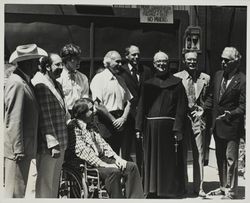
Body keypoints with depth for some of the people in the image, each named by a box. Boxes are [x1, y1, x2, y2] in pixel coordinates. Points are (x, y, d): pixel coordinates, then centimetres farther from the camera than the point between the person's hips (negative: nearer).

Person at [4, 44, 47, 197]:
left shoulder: (24, 81, 15)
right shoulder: (17, 83, -16)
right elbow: (14, 120, -20)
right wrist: (19, 149, -20)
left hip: (24, 148, 10)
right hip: (17, 149, -10)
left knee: (20, 190, 15)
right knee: (15, 192, -4)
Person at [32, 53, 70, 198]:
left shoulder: (57, 84, 15)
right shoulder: (41, 85, -14)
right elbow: (44, 117, -19)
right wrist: (52, 143, -21)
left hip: (60, 142, 9)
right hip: (48, 145, -9)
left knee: (55, 179, 16)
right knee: (45, 181, -1)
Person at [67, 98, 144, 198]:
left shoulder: (91, 127, 21)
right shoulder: (74, 127, -8)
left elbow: (103, 144, 20)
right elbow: (83, 152, -18)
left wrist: (117, 158, 2)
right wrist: (105, 165, -22)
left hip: (102, 158, 9)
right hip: (88, 164, -9)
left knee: (131, 166, -9)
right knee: (113, 171, -34)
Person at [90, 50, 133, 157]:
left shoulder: (120, 79, 18)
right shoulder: (99, 78, -5)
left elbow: (128, 101, 16)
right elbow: (98, 105, -12)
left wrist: (123, 118, -2)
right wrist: (113, 120, -9)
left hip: (121, 122, 7)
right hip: (105, 122, -6)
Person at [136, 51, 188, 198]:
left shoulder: (176, 83, 2)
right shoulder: (148, 84, 12)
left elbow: (181, 107, -4)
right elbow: (142, 107, 11)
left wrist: (179, 129, -13)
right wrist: (140, 128, 2)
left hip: (169, 127, -3)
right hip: (151, 127, 3)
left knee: (169, 161, 1)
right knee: (152, 160, 8)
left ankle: (170, 191, 10)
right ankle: (153, 191, 17)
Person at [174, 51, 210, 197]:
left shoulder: (205, 78, 7)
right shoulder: (176, 78, 2)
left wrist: (202, 110, 1)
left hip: (198, 119, 1)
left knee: (199, 154, 2)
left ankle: (198, 187, 9)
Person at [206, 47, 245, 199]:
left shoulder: (242, 80, -13)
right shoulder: (218, 75, 8)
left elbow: (243, 106, -13)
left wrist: (230, 114, -23)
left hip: (232, 125, -7)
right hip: (217, 124, 7)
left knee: (231, 158, 1)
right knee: (220, 157, 16)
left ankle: (231, 191, 10)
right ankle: (223, 187, 29)